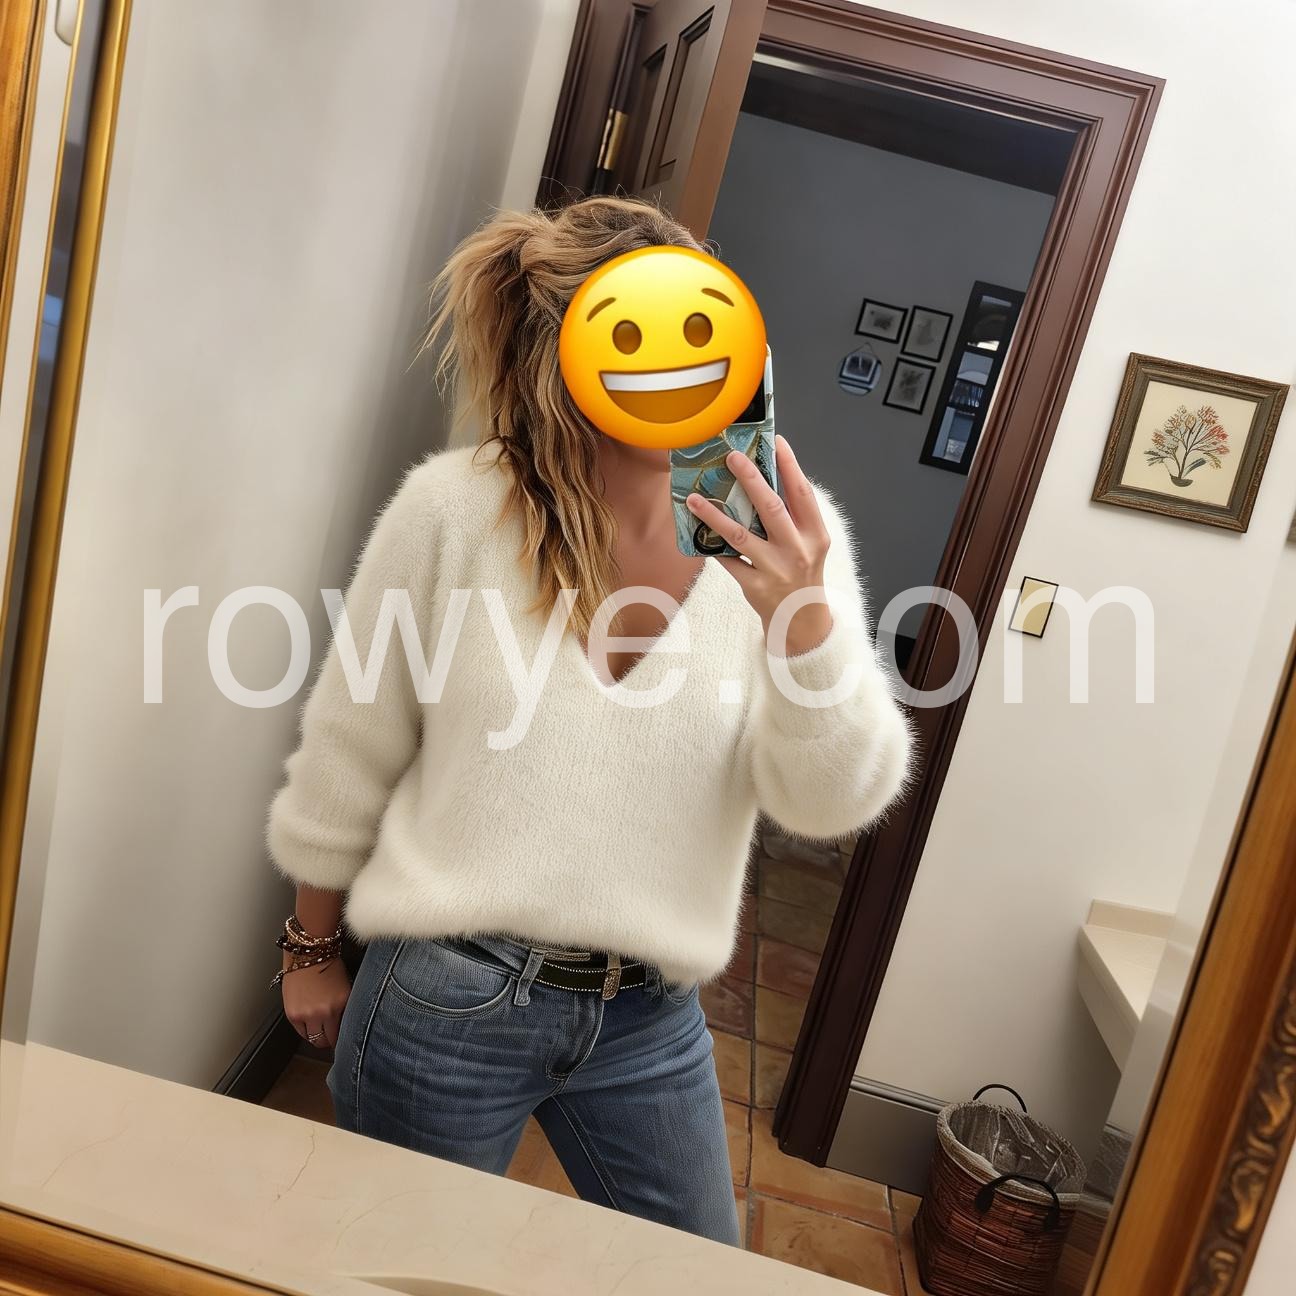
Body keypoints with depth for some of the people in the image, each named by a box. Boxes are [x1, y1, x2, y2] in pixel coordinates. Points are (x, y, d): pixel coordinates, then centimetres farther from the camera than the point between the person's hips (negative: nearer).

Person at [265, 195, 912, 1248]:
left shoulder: (784, 539, -8)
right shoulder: (454, 511, -12)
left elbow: (833, 800, -13)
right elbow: (346, 759, -2)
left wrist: (803, 615, -31)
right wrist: (313, 950, 8)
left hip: (651, 1022, 3)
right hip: (444, 1003, -2)